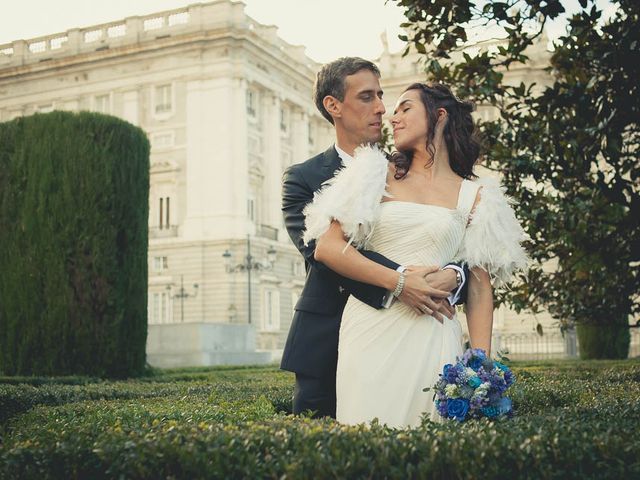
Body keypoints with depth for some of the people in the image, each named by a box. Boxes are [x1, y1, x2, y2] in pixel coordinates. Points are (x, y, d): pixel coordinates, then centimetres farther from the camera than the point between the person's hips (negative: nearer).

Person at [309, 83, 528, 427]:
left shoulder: (473, 196, 9)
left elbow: (480, 288, 7)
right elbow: (327, 248, -2)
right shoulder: (380, 175, 8)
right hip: (369, 329, 0)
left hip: (432, 335, 0)